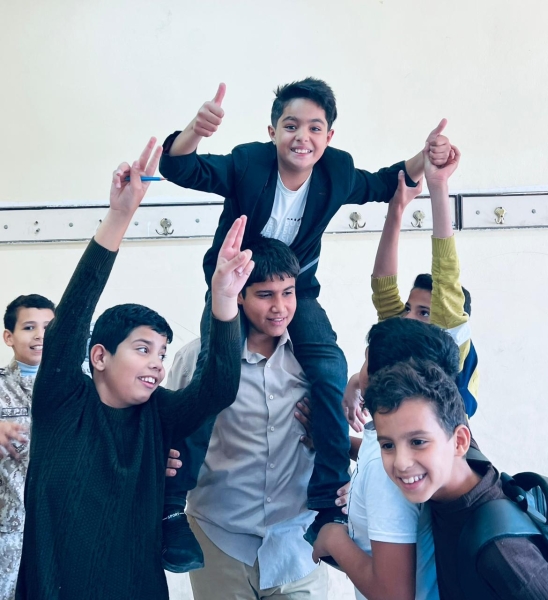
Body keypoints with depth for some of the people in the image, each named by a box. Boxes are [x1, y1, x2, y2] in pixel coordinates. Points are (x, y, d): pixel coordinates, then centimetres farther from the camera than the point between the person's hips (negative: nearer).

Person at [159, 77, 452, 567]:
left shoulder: (337, 172, -14)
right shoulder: (247, 164, -23)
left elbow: (382, 185, 7)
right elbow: (179, 169, -37)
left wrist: (424, 159, -13)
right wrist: (195, 131, -59)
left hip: (296, 288, 2)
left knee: (332, 375, -21)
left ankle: (328, 507, -9)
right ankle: (174, 508, -12)